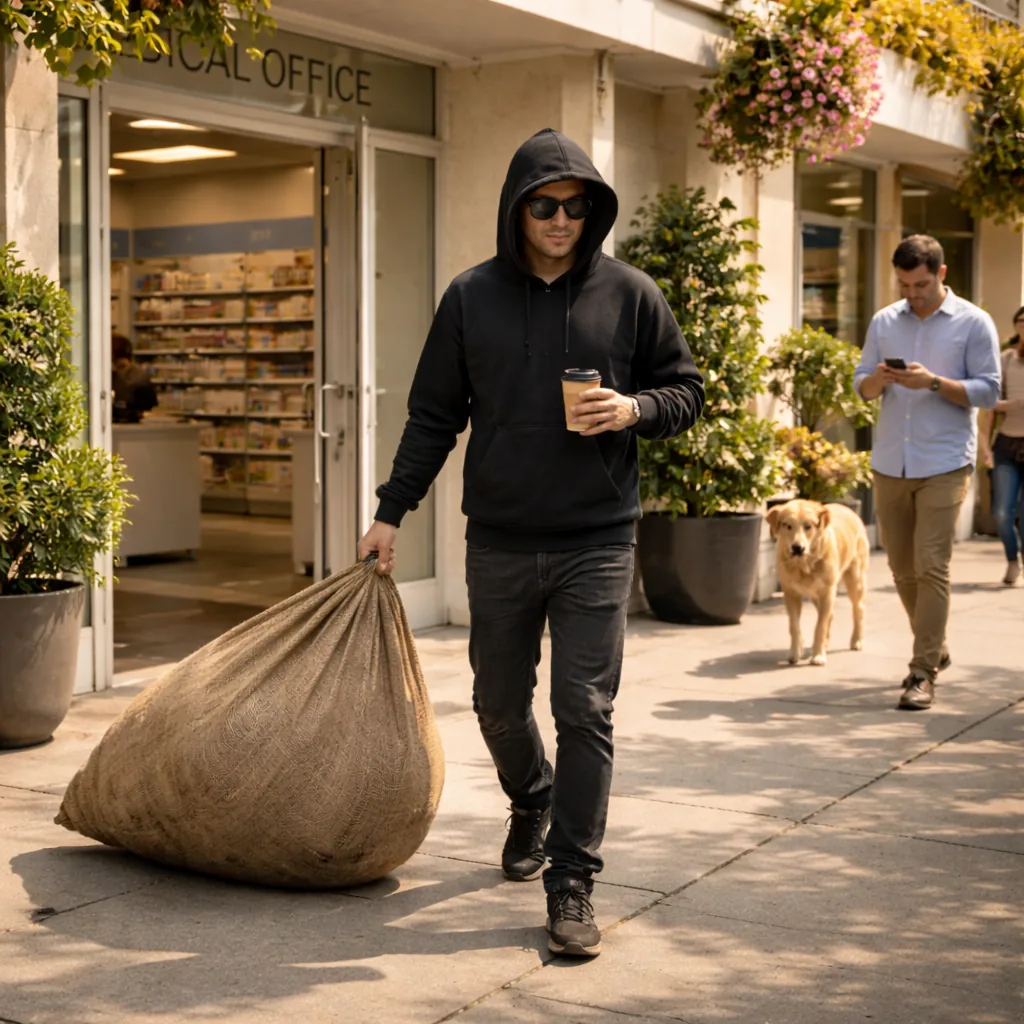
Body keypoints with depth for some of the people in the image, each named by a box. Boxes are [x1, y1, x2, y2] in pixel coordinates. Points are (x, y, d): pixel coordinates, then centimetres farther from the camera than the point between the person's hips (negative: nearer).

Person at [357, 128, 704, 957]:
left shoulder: (630, 295, 0)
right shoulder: (472, 297, 3)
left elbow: (686, 392, 7)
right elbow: (433, 415, 8)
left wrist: (634, 409, -14)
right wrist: (392, 512, 5)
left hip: (597, 542, -2)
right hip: (499, 542, 2)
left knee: (585, 712, -4)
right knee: (500, 704, 14)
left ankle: (572, 885, 5)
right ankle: (532, 802, 44)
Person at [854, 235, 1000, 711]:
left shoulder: (974, 323, -1)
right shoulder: (884, 322, 10)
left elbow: (987, 391, -5)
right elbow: (861, 386, 11)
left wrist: (933, 383, -18)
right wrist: (877, 379, -13)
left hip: (944, 464, -4)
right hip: (890, 462, 4)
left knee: (931, 566, -10)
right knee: (902, 567, 11)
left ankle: (924, 673, -6)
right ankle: (935, 645, 32)